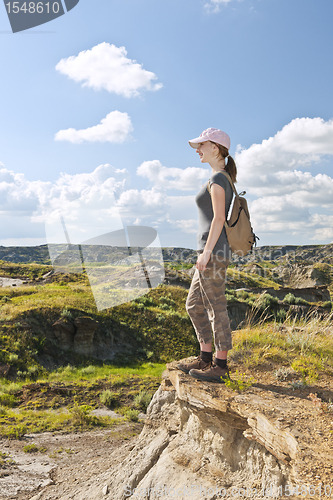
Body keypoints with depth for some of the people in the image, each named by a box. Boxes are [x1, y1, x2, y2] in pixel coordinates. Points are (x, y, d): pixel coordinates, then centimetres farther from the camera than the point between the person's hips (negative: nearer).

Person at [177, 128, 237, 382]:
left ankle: (221, 366, 8)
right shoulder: (224, 179, 20)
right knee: (194, 305, 13)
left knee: (216, 308, -3)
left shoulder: (217, 178, -9)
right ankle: (206, 358, 21)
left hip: (214, 249, -10)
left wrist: (206, 252, -20)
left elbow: (219, 218, -17)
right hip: (215, 252, 10)